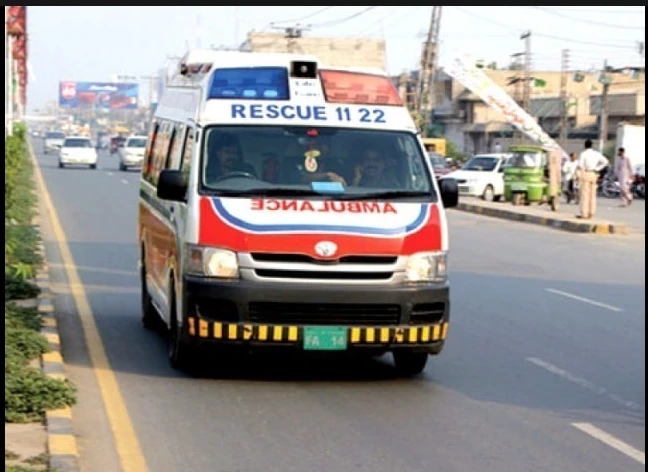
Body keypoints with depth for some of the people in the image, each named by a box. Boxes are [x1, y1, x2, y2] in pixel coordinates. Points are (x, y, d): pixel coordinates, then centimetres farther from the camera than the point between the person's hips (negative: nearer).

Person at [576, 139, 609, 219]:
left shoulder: (583, 154, -9)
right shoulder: (597, 154, 7)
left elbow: (580, 165, -21)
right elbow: (606, 162, 4)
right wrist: (597, 169, 4)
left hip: (585, 174, -6)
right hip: (594, 175, 6)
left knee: (584, 194, -5)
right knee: (592, 194, 9)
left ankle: (584, 214, -7)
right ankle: (591, 213, 11)